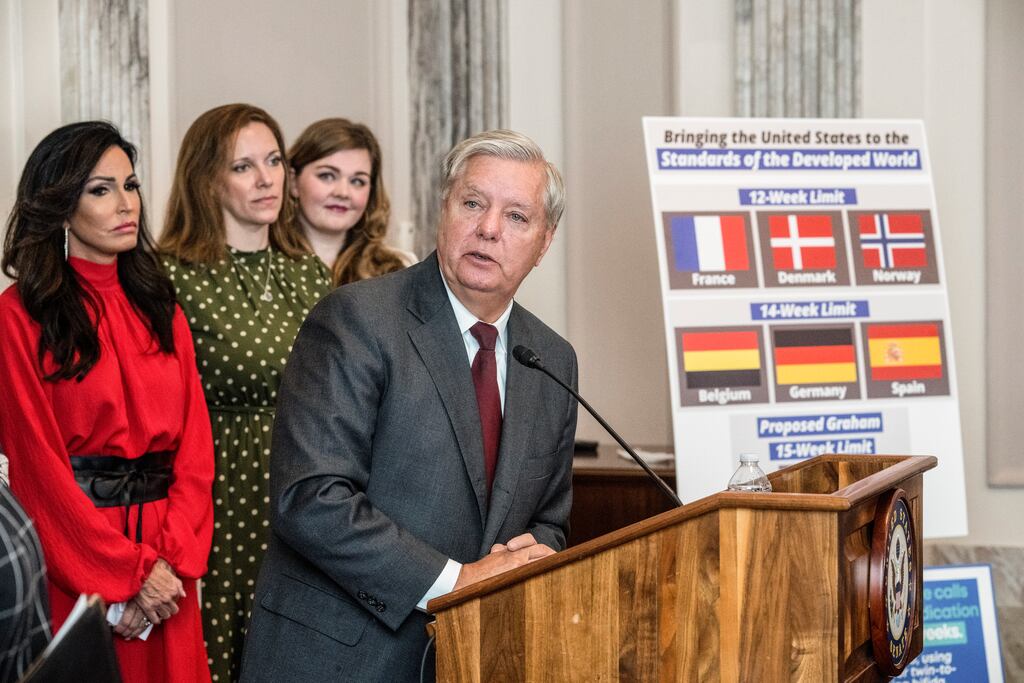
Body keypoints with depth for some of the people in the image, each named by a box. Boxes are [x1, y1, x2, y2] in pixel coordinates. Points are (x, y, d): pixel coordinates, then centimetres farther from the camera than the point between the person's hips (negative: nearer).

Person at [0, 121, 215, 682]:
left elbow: (194, 446, 5)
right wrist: (128, 573, -13)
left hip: (166, 573, 5)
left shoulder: (160, 310, 11)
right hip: (73, 570, -5)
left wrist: (172, 560, -9)